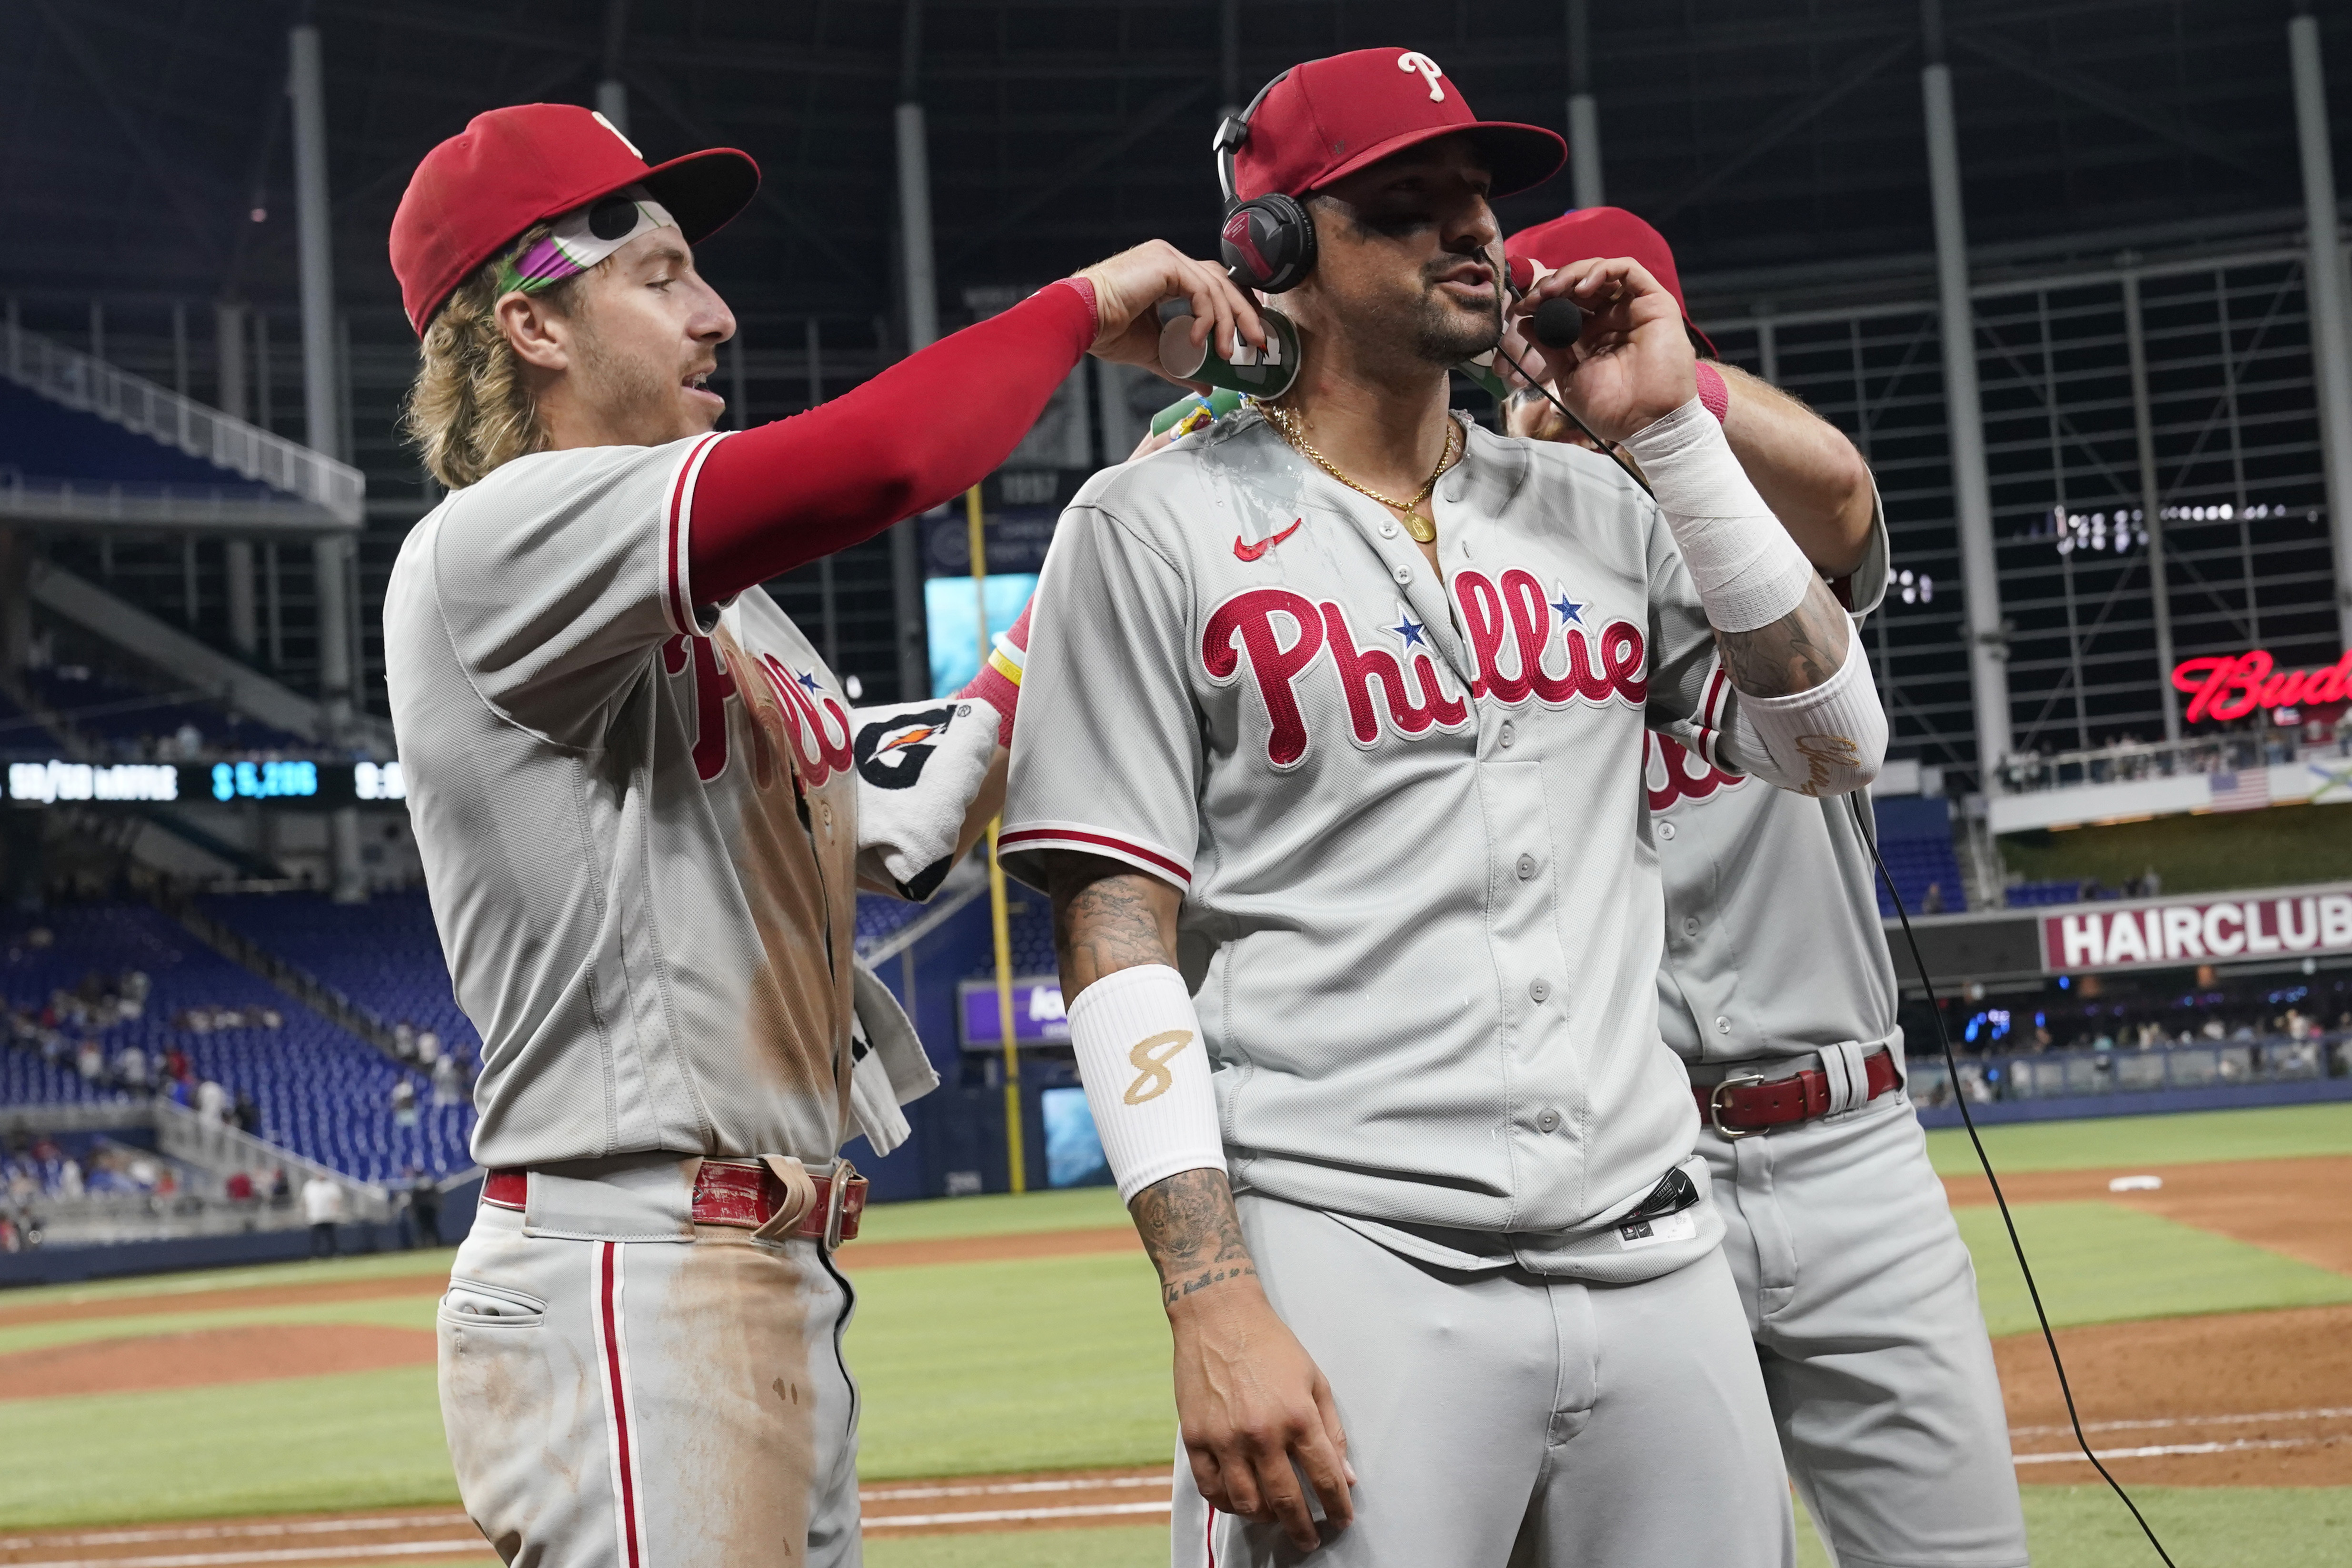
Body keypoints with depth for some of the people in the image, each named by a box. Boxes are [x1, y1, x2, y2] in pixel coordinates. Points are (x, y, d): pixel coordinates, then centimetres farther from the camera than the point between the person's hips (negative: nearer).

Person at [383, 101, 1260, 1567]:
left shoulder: (728, 612, 21)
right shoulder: (497, 544, -11)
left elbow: (913, 814, 17)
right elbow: (873, 460, -24)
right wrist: (1083, 304, -8)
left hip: (782, 1289, 10)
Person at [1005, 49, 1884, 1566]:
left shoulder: (1598, 510, 16)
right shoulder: (1157, 527, 1)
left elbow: (1833, 739, 10)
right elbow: (1121, 941, -5)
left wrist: (1676, 430, 5)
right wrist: (1216, 1304, -15)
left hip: (1653, 1254, 5)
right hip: (1342, 1260, -5)